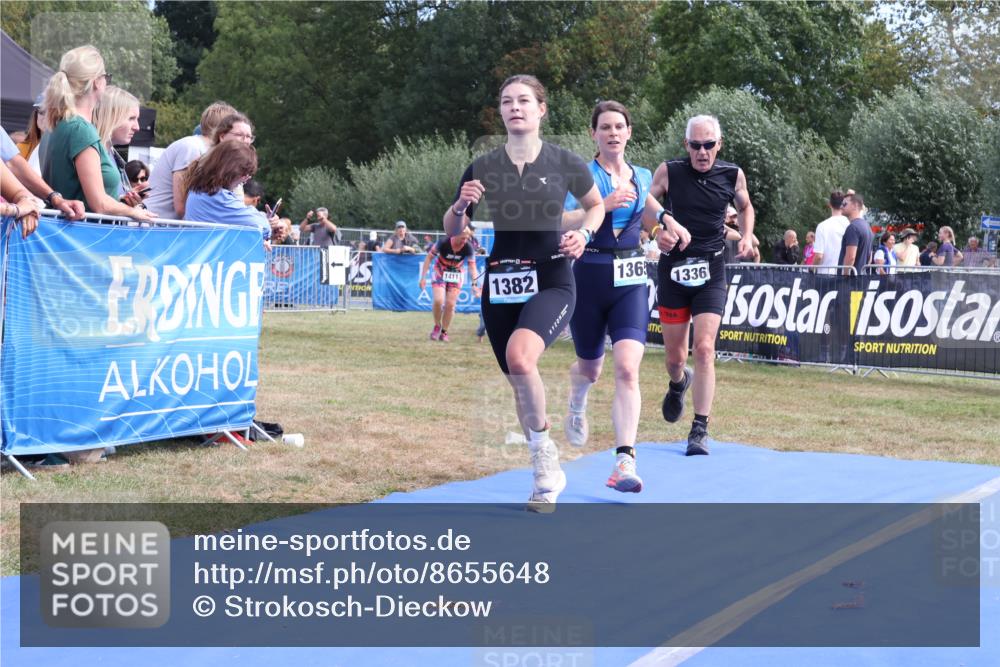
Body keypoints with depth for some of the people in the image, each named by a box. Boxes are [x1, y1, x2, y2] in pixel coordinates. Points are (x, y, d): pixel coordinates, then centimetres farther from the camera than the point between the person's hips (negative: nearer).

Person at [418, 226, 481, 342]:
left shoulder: (468, 248, -21)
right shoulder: (443, 243, -26)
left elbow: (472, 266, -18)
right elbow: (429, 257, -15)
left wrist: (474, 284, -31)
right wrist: (423, 277, -17)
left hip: (455, 276, 2)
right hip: (440, 274, -2)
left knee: (450, 305, -2)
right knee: (438, 301, -19)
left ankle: (444, 332, 13)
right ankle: (437, 326, 5)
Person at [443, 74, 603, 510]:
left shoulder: (564, 163, -3)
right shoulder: (482, 168, 2)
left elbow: (597, 204, 15)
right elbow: (452, 232, 9)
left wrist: (584, 234, -5)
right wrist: (461, 205, -12)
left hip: (551, 282, -4)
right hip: (500, 285, 4)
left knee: (520, 357, -31)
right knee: (517, 380, 11)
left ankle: (543, 449, -9)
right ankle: (546, 477, 30)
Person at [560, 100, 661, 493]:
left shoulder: (642, 177, 9)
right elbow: (561, 221, -17)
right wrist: (603, 205, -28)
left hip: (630, 281, 2)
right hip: (589, 277, -2)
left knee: (627, 368, -16)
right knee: (591, 367, 14)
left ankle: (625, 461, -20)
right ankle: (576, 403, 52)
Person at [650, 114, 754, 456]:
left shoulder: (733, 175, 0)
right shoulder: (668, 172, -6)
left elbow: (744, 206, 20)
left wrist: (746, 236, 2)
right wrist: (661, 223, -19)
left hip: (711, 271, 0)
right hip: (674, 268, 0)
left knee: (704, 348, -15)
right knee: (675, 356, 8)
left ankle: (700, 429, -9)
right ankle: (679, 383, 46)